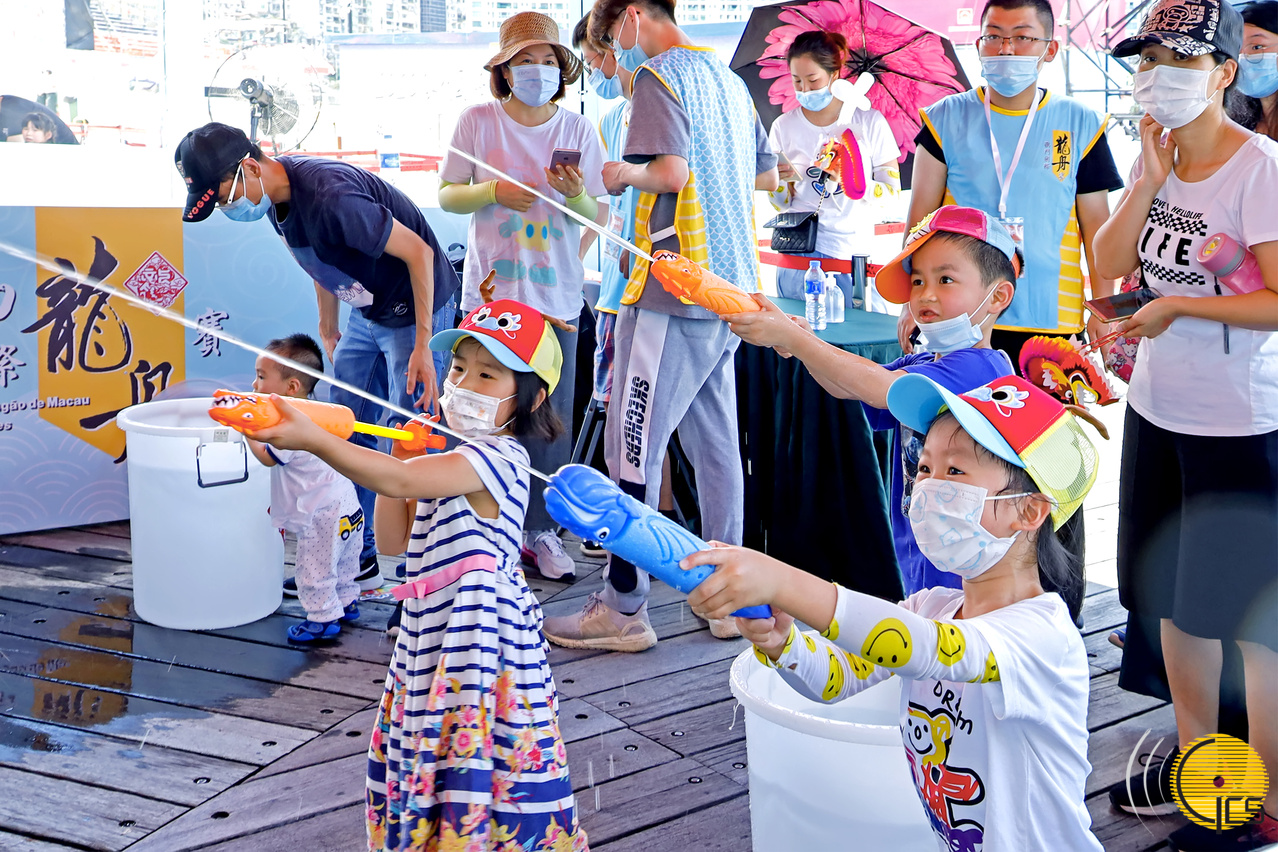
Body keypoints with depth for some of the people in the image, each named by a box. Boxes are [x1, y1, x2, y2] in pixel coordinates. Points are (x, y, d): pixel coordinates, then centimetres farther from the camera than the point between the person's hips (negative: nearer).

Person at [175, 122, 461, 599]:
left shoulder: (329, 197, -32)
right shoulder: (275, 197, -4)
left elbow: (418, 251, -26)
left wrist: (423, 345, -24)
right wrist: (328, 330, 20)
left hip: (419, 309, -9)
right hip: (368, 313, 9)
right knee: (344, 436, 9)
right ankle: (359, 561, 20)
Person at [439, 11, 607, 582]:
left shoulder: (578, 129, 5)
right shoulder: (478, 122, 1)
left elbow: (598, 215, 6)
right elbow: (446, 195, 5)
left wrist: (577, 195, -16)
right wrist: (492, 192, -13)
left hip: (556, 294, 2)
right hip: (491, 292, -1)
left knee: (550, 418, 3)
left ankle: (540, 531, 15)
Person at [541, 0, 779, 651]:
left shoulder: (657, 77, -8)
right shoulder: (728, 78, 17)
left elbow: (671, 170, -22)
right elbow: (767, 176, 25)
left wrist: (625, 174, -4)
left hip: (673, 291, -9)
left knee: (634, 448, -3)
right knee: (716, 444, 13)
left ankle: (622, 609, 2)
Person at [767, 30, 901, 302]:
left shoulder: (870, 122, 1)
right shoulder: (784, 126, 8)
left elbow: (893, 190, 1)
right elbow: (782, 203, 10)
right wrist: (779, 180, -11)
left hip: (853, 249, -1)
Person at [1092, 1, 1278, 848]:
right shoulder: (1158, 154, 6)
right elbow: (1109, 265, 1)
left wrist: (1177, 306, -16)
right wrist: (1147, 181, -9)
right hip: (1158, 412, 8)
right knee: (1173, 597, 18)